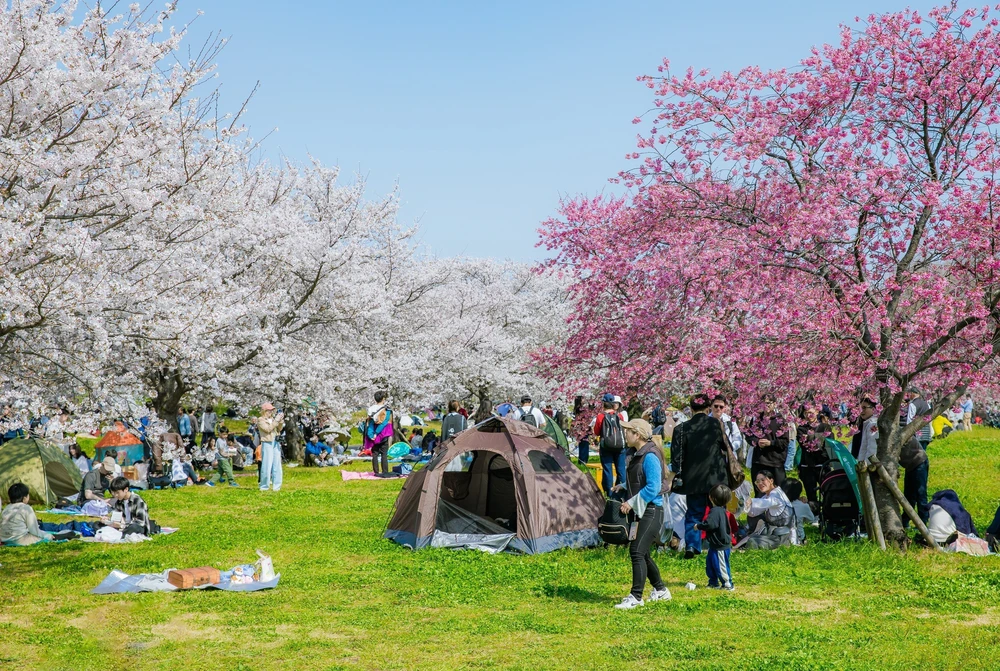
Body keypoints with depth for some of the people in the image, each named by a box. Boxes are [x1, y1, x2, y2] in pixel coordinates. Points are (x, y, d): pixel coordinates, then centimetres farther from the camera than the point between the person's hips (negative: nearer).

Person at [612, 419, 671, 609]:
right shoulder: (636, 454, 11)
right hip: (641, 511, 10)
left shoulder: (650, 457, -18)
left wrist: (631, 503, -18)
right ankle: (660, 590, 31)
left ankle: (636, 597, -7)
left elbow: (653, 488, -23)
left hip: (651, 511, -10)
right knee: (642, 553, 16)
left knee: (637, 552, -12)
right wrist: (623, 487, 13)